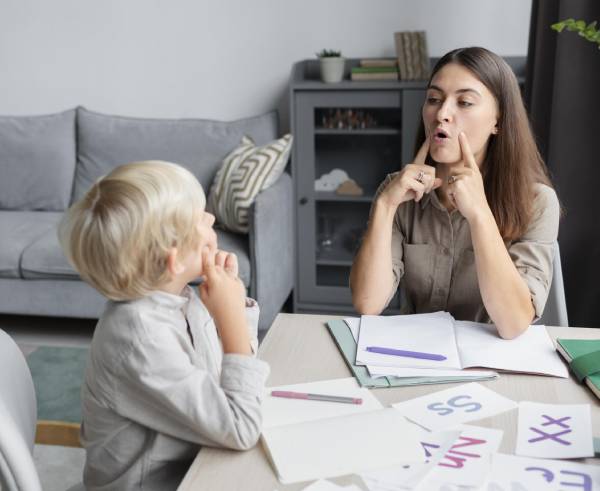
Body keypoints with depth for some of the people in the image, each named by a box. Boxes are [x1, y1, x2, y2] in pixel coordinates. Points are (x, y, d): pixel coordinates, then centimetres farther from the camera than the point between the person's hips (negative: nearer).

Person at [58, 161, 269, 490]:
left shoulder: (173, 295, -8)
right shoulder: (139, 338, -31)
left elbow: (228, 363, 8)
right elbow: (241, 430, -27)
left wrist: (233, 299, -8)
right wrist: (231, 315, -26)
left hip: (187, 463, 6)